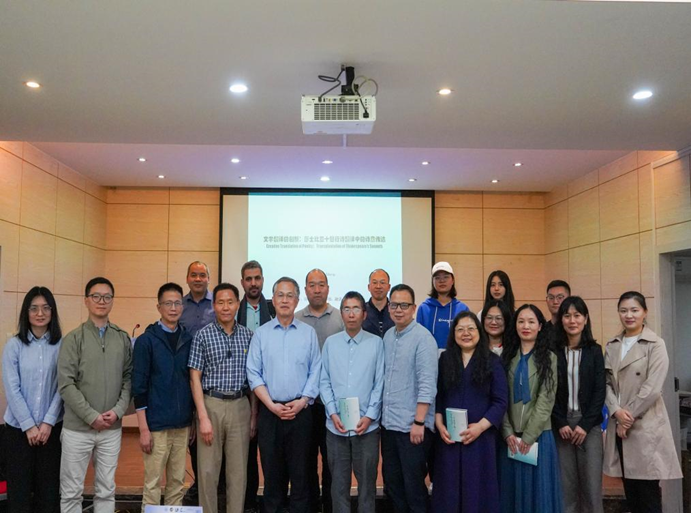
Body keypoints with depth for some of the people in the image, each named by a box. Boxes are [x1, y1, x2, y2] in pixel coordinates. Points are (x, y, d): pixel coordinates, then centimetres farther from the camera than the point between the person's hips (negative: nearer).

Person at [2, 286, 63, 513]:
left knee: (49, 485, 6)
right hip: (18, 427, 0)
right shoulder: (14, 345, -3)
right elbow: (12, 389, -6)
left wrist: (48, 422, -9)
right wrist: (28, 425, -10)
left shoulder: (62, 345, -1)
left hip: (52, 427, 0)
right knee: (19, 484, 7)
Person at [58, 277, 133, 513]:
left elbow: (128, 379, 5)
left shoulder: (123, 338, 5)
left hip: (112, 428, 3)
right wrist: (92, 416, -13)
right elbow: (66, 384, -9)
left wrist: (118, 410, -9)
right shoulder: (73, 338, -4)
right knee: (71, 491, 7)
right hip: (78, 427, -2)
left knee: (106, 490, 12)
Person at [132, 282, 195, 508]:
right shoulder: (146, 340, -5)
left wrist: (194, 420, 10)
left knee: (177, 483, 13)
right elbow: (139, 386, -7)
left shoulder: (188, 340, 6)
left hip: (183, 425, 4)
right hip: (156, 425, -4)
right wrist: (143, 429, -11)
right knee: (153, 484, 4)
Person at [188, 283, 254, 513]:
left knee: (238, 470, 8)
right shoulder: (203, 335, -2)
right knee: (208, 470, 4)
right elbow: (195, 377, -3)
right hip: (211, 404, -2)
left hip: (240, 406, 2)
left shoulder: (248, 335, 6)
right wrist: (203, 417, -9)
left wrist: (254, 413, 3)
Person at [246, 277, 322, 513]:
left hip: (300, 411, 0)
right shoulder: (261, 333, 3)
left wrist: (302, 402, -9)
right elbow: (254, 373, 0)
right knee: (271, 469, 8)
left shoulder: (309, 333, 4)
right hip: (270, 411, 0)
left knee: (299, 469, 4)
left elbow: (315, 372, 1)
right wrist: (271, 405, -8)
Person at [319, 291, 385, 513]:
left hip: (367, 425, -1)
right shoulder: (330, 343, 2)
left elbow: (379, 383, -3)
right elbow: (324, 382, 3)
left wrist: (369, 416, -10)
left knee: (367, 480, 10)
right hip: (336, 425, 1)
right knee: (338, 481, 12)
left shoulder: (376, 343, -2)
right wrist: (333, 414, -6)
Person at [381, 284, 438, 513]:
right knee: (391, 482, 16)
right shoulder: (388, 336, 9)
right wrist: (381, 413, 10)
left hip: (412, 425, -7)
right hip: (388, 423, 7)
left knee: (413, 485, 4)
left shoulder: (423, 338, -12)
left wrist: (419, 422, -19)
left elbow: (427, 384, -17)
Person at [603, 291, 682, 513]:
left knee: (648, 490, 0)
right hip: (619, 424, 5)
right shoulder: (612, 346, 10)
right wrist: (617, 411, -11)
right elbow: (606, 382, 5)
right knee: (630, 490, 10)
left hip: (646, 425, -4)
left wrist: (628, 416, -10)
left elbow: (652, 388, -12)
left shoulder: (655, 344, -6)